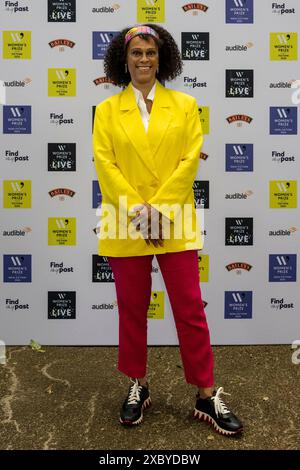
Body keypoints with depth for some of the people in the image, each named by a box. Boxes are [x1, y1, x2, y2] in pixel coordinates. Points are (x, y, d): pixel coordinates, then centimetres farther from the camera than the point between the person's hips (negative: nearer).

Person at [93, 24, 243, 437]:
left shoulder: (185, 105, 7)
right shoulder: (106, 110, 8)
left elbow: (190, 161, -2)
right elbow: (104, 164, -2)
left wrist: (159, 210, -13)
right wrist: (137, 211, -13)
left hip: (175, 222, 0)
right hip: (125, 225, 1)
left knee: (190, 309, 3)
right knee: (132, 310, 10)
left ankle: (207, 396, 18)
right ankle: (138, 386, 29)